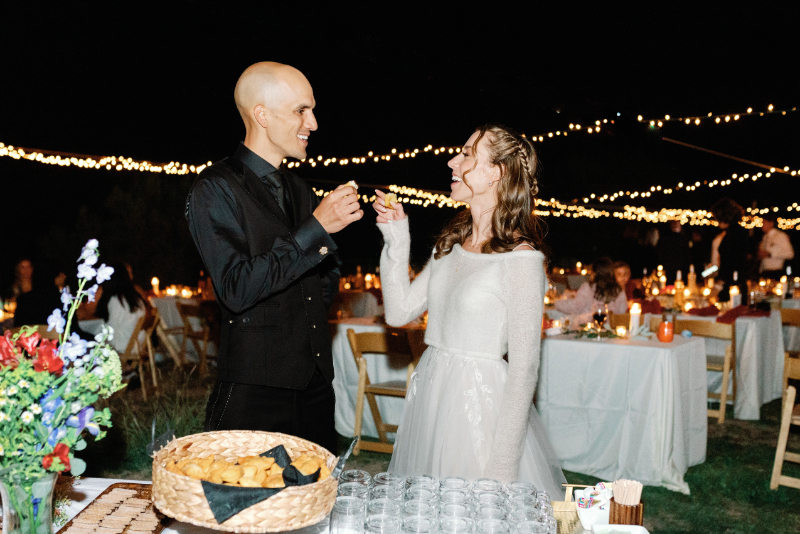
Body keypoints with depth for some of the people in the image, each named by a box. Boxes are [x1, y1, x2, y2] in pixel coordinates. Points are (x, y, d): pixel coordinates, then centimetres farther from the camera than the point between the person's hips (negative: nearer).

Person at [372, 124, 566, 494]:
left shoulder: (521, 259, -14)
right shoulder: (450, 245, 8)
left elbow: (524, 367, -14)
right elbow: (399, 312, 8)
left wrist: (502, 465, -16)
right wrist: (396, 241, 1)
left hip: (479, 400, -7)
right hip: (429, 392, 7)